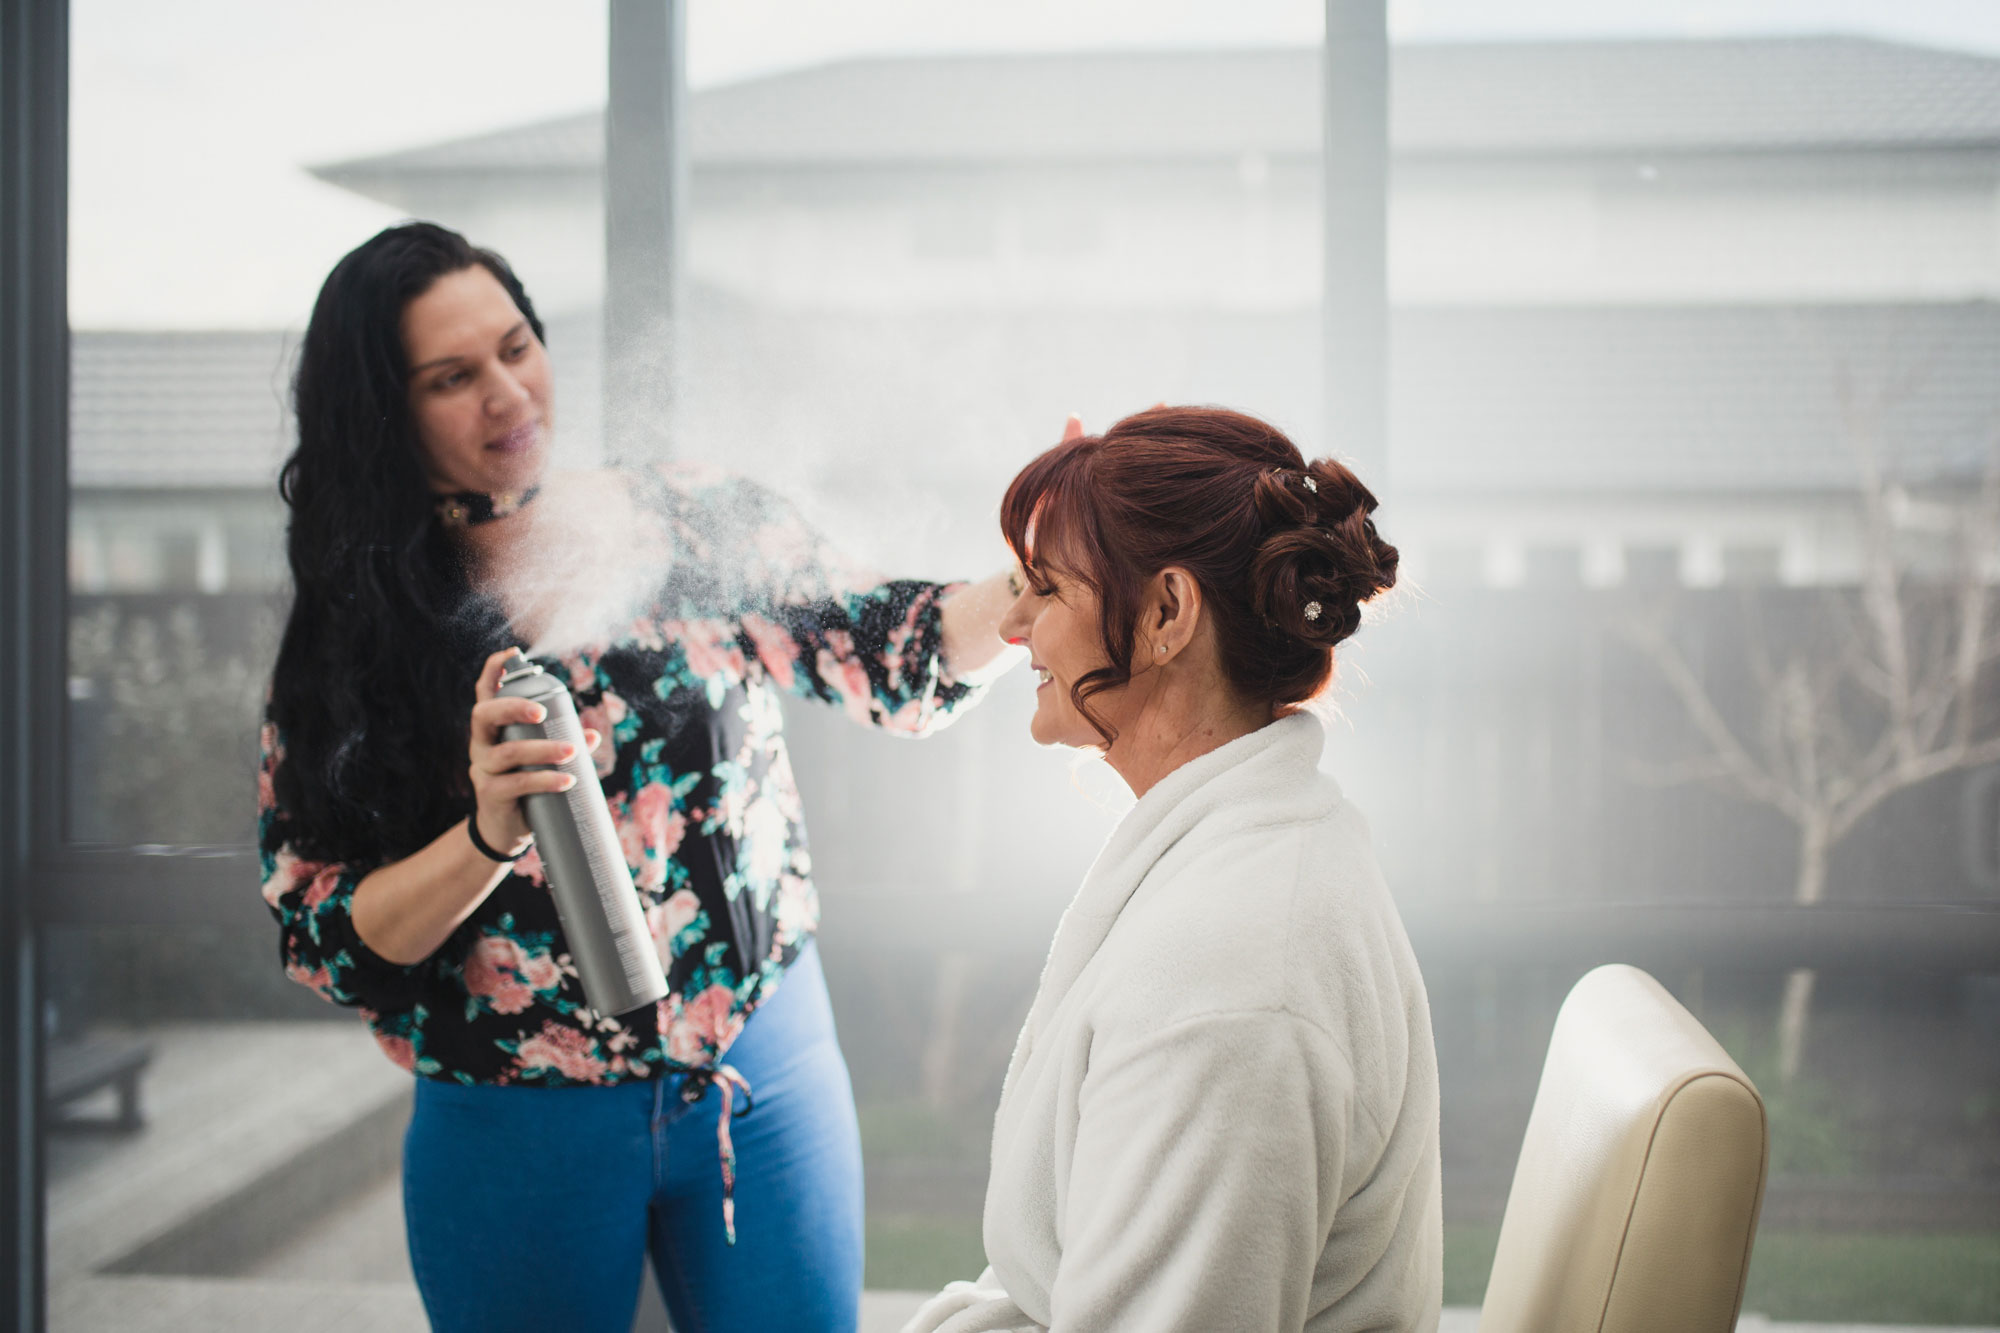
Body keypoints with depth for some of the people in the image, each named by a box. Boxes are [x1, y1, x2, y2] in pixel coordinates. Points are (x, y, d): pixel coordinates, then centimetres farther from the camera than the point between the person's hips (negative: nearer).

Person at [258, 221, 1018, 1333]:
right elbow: (323, 943, -9)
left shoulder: (698, 525, -2)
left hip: (762, 1080, 1)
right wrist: (491, 834, -26)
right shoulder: (352, 643, -4)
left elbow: (898, 666, 0)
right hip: (513, 1142, 0)